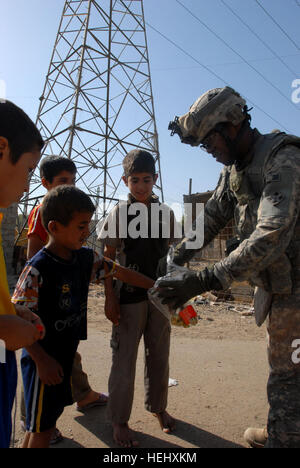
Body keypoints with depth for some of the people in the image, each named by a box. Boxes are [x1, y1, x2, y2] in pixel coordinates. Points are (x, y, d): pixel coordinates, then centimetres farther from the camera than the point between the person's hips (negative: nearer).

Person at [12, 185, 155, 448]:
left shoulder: (85, 258, -3)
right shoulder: (38, 268, -24)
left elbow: (119, 272, 7)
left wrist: (156, 287, 10)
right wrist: (42, 359, -23)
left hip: (66, 354, 7)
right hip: (43, 358, -7)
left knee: (46, 418, 23)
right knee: (42, 427, 9)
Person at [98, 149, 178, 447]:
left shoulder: (166, 213, 4)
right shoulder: (118, 213, -4)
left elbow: (169, 255, 10)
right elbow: (109, 258, -4)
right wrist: (110, 298, -9)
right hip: (129, 296, -3)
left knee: (159, 355, 15)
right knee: (125, 358, 5)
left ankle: (158, 407, 36)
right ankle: (119, 421, 23)